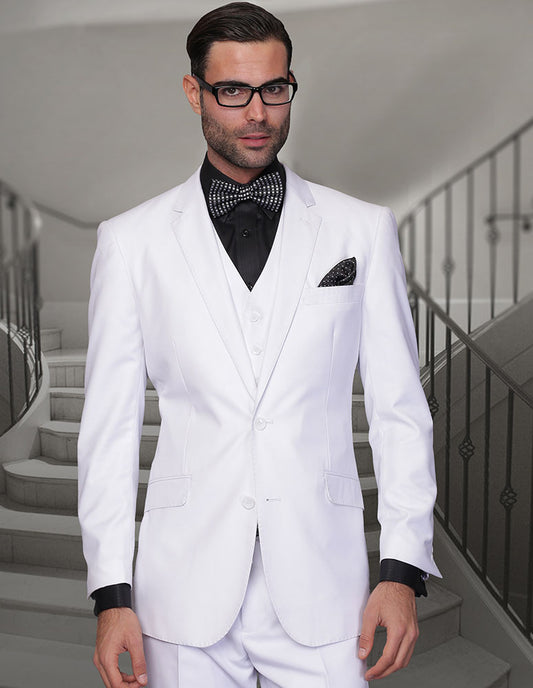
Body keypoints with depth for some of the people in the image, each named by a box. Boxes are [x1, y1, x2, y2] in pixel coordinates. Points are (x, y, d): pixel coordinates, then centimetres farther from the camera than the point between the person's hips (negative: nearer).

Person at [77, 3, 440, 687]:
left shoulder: (363, 229, 3)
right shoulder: (131, 240, 2)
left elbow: (399, 407, 3)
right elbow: (111, 421, 2)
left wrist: (403, 568, -3)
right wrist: (111, 593, -2)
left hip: (322, 591, 1)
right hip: (187, 592, 0)